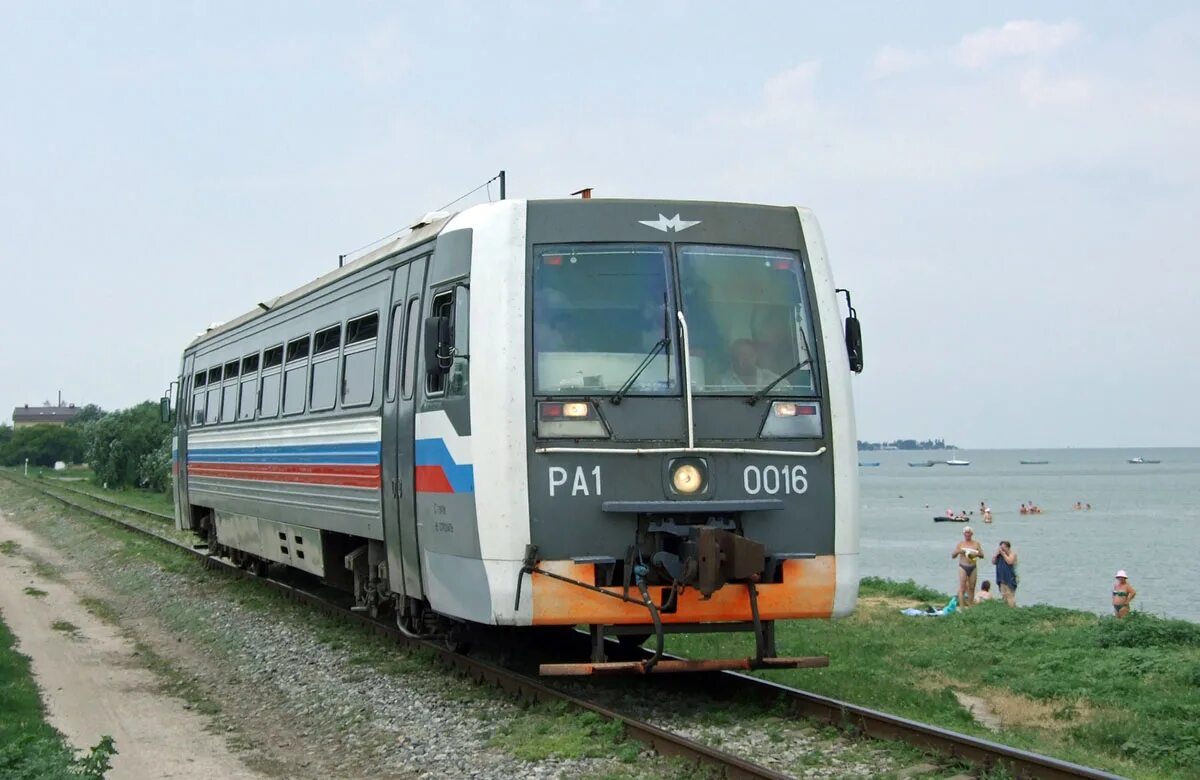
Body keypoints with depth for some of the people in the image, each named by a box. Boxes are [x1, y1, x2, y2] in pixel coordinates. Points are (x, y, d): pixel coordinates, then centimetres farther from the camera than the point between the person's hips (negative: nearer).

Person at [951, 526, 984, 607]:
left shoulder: (976, 544, 10)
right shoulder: (960, 544, 5)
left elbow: (982, 555, 10)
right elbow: (952, 556, 4)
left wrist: (976, 554, -12)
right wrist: (957, 552, -17)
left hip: (973, 568, 2)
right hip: (963, 567, -2)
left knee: (971, 588, 4)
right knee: (962, 588, -10)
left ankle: (970, 606, 11)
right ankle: (961, 606, -14)